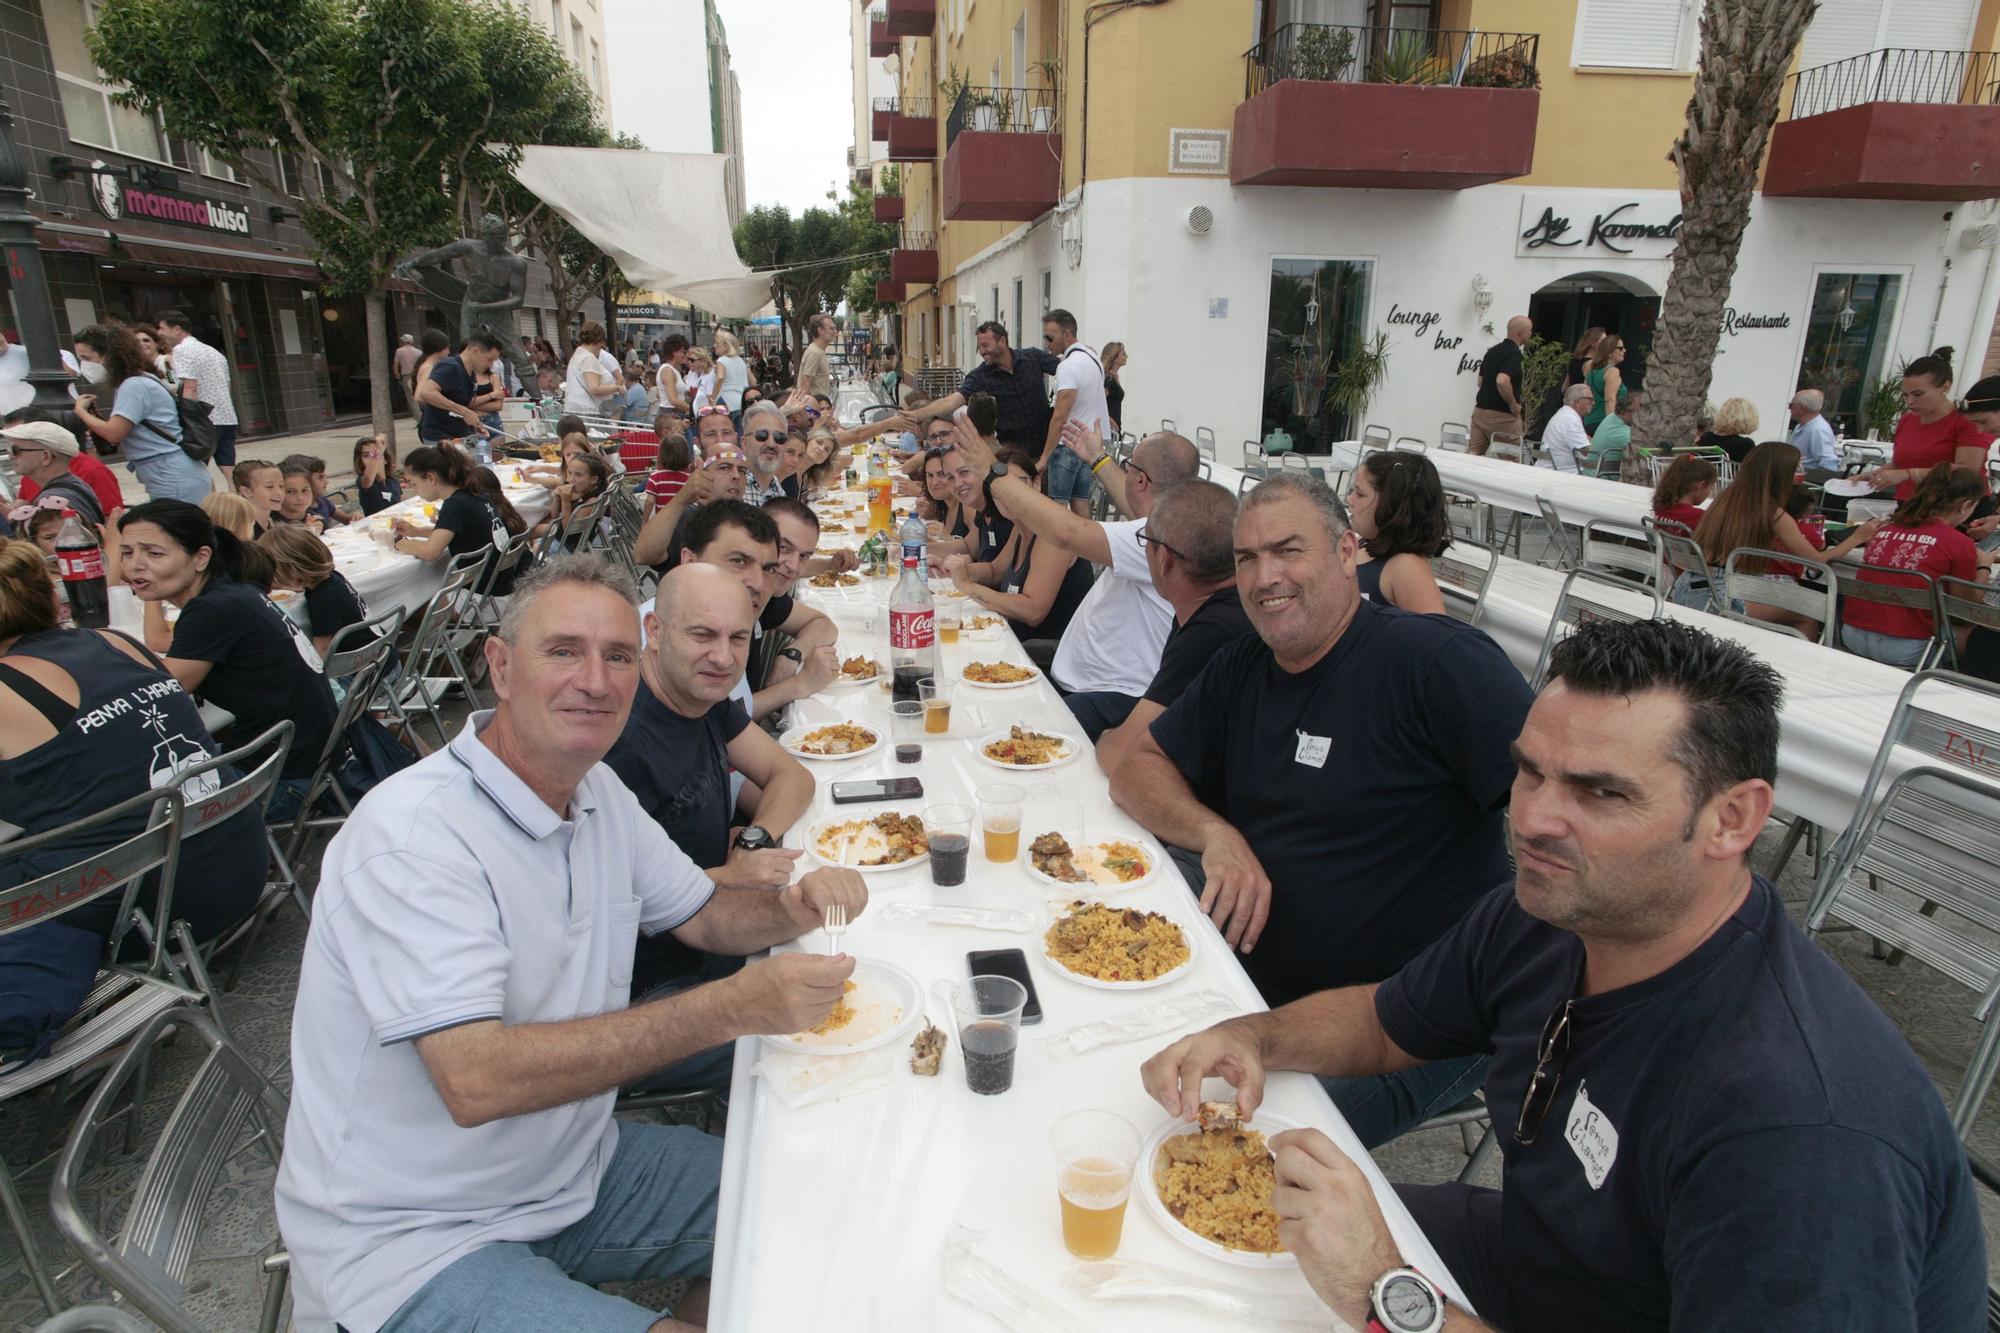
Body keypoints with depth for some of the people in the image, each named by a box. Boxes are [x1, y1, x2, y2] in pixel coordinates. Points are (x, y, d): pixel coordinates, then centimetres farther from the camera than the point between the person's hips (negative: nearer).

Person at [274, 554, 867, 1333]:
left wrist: (791, 910, -12)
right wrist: (733, 1007, -35)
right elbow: (476, 1079, -32)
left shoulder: (597, 792, 1)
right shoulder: (412, 836, -24)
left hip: (569, 1171, 7)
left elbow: (700, 913, 11)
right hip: (412, 1242, -7)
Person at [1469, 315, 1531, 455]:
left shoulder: (1492, 350, 14)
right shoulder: (1514, 354, -14)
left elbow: (1481, 381, 21)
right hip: (1502, 416, -8)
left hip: (1480, 410, 8)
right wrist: (1514, 405, -17)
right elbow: (1502, 381, -29)